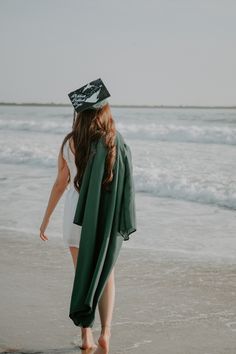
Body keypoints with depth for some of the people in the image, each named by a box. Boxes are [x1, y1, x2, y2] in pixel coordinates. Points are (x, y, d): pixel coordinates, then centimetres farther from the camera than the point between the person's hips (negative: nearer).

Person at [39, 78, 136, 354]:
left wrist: (46, 218, 10)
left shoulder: (69, 143, -5)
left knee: (82, 275, 15)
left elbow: (60, 184, 0)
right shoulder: (116, 142, -8)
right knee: (106, 275, 13)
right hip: (107, 218, -1)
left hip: (77, 215, 1)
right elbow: (122, 184, -7)